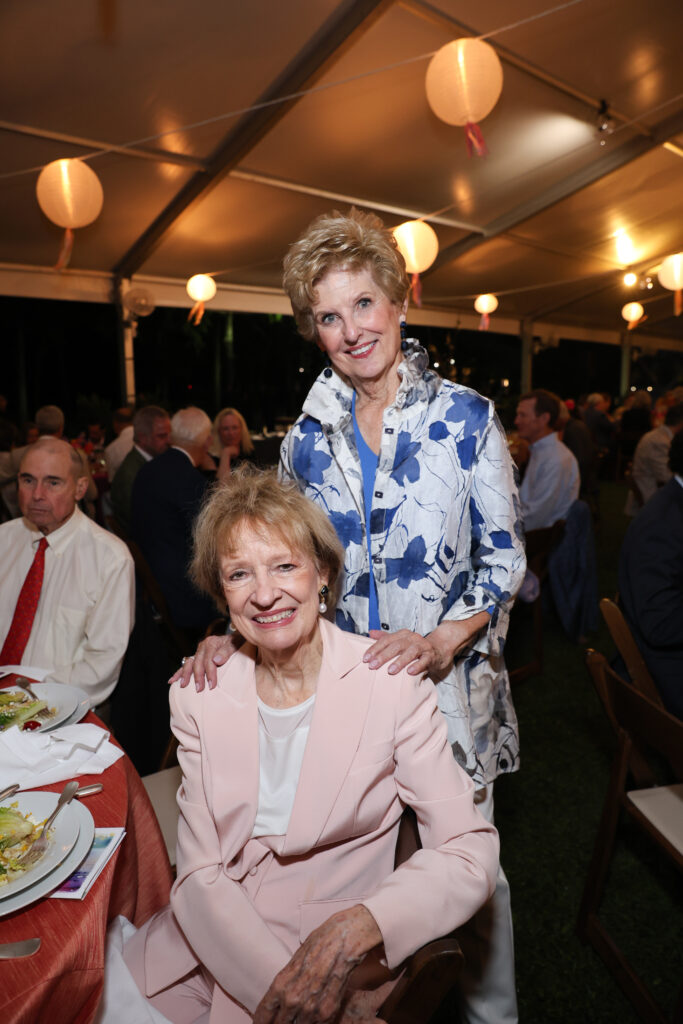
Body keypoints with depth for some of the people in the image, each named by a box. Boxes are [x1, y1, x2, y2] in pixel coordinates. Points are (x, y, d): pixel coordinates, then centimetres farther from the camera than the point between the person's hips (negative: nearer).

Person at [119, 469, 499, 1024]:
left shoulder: (392, 682, -12)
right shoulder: (198, 696, -3)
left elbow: (470, 852, -12)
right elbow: (200, 873, -6)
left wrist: (352, 928, -25)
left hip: (335, 957, -2)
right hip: (211, 944, 3)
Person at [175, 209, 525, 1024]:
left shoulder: (466, 417, -7)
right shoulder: (307, 437, 2)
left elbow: (505, 555, -5)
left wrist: (442, 640, -20)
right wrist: (237, 633, -10)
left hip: (448, 677, -2)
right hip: (342, 679, 3)